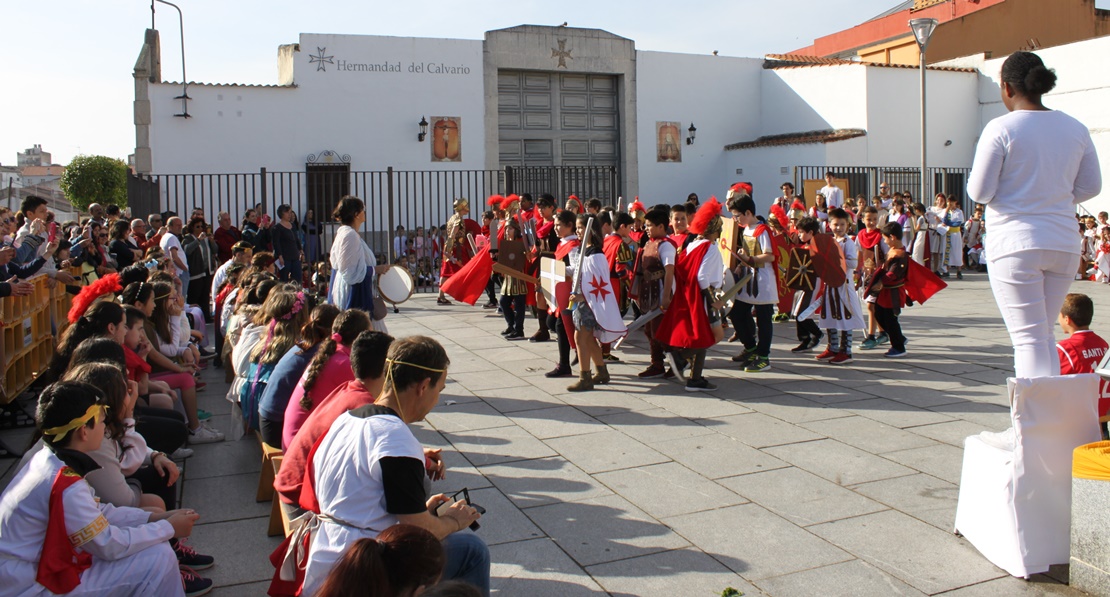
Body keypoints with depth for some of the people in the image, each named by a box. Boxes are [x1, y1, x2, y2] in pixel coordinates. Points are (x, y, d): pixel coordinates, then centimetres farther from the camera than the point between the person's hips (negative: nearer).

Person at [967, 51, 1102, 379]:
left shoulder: (1001, 128, -11)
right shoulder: (1075, 128, 6)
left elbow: (979, 192, -10)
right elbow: (1090, 186, 12)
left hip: (1015, 243, -5)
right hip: (1064, 244, 5)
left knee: (1028, 340, -2)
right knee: (1044, 336, 19)